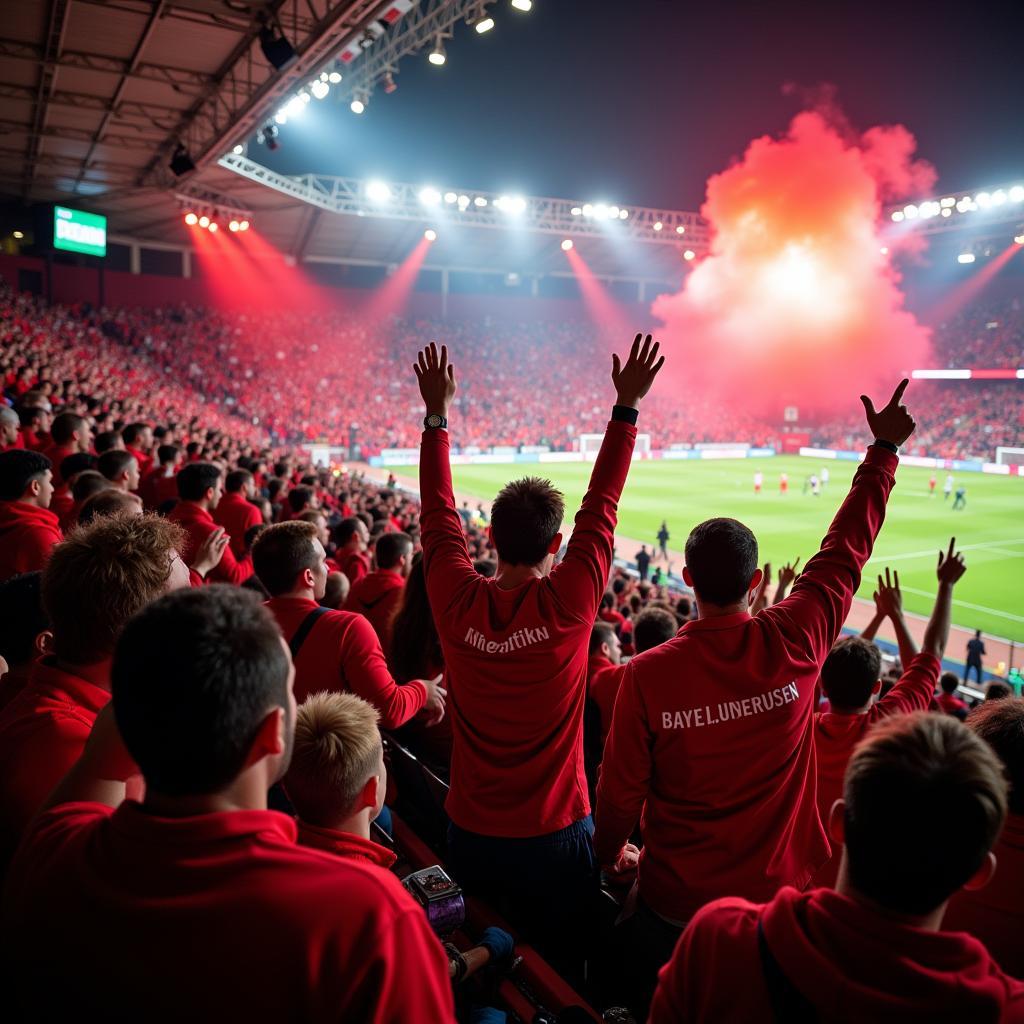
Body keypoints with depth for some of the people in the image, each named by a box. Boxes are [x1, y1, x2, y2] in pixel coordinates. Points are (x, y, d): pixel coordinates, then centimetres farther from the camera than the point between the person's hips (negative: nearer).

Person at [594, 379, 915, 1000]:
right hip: (780, 893, 2)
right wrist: (885, 448, 7)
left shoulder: (648, 674, -22)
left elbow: (621, 791, -11)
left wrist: (610, 855, 11)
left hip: (675, 905, -1)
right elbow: (847, 548, -5)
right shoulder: (796, 644, -18)